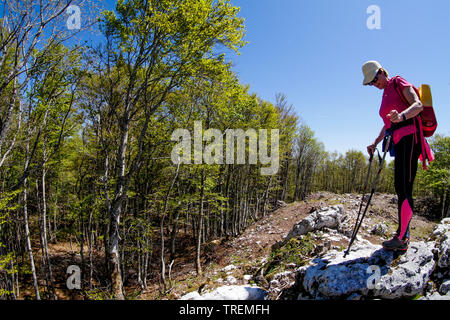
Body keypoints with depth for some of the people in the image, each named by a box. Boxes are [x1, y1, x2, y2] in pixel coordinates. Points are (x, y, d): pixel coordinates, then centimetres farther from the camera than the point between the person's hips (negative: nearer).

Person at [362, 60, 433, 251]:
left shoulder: (398, 82, 2)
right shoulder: (386, 95, 25)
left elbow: (418, 105, -13)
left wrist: (402, 115, -33)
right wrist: (375, 143, 23)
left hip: (409, 137, -9)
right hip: (398, 142, 9)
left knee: (405, 189, -12)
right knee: (400, 188, 7)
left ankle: (401, 239, -10)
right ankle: (404, 235, 13)